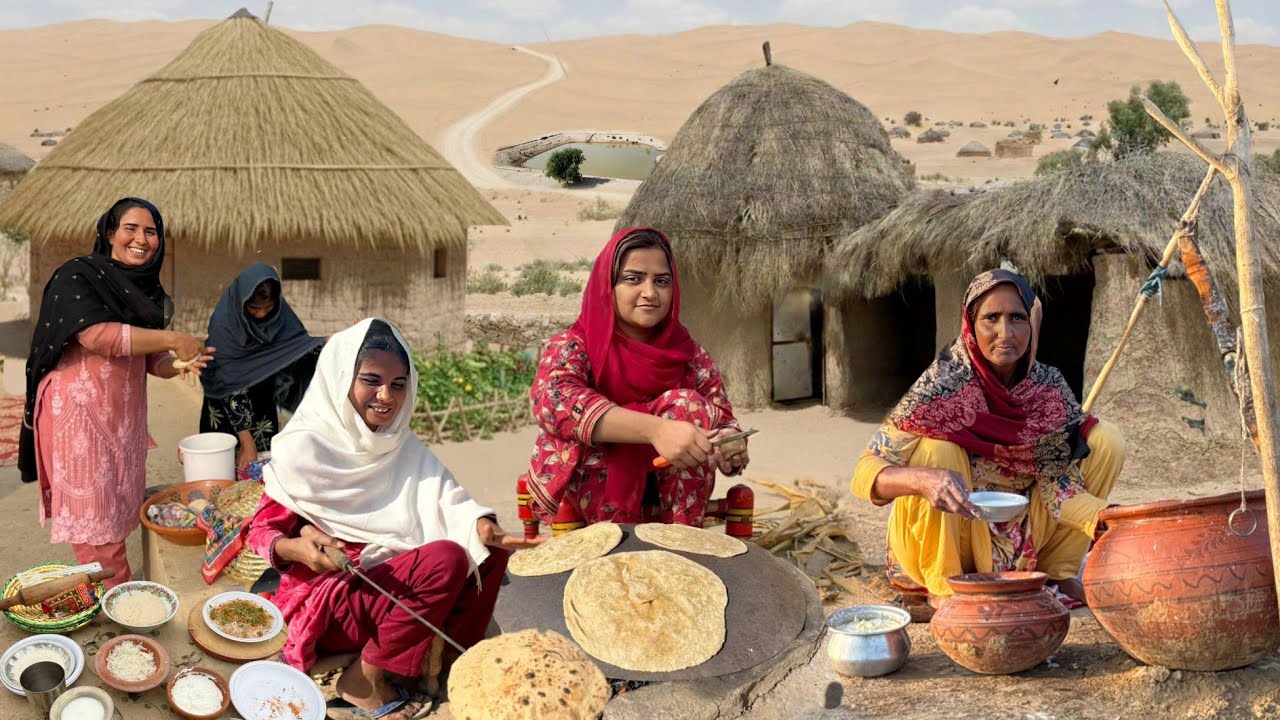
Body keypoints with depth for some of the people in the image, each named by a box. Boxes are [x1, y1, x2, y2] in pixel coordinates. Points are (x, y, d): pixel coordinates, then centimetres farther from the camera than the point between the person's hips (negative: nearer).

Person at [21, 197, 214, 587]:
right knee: (94, 516, -7)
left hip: (126, 415, 7)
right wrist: (174, 340, -20)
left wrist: (181, 363, -8)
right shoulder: (78, 277, -8)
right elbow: (97, 335, -22)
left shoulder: (147, 290, 13)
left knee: (120, 514, 9)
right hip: (80, 413, -7)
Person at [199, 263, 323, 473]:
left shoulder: (280, 313, -11)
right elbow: (229, 384, -24)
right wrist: (246, 440, -27)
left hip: (263, 407, 4)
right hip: (228, 411, -4)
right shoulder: (223, 322, -24)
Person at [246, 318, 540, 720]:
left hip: (393, 588, 6)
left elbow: (444, 497, -5)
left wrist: (482, 525, -27)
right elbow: (261, 531, -9)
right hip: (323, 600, -6)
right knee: (445, 559, -26)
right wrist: (295, 548, -32)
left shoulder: (404, 447, 10)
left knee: (490, 552, -11)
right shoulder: (303, 449, -9)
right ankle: (364, 682, -18)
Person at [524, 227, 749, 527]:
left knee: (686, 405, -20)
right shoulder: (571, 346, -7)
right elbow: (553, 401, -29)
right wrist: (655, 429, -43)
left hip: (663, 500, 3)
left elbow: (722, 423, -3)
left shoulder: (689, 355, 4)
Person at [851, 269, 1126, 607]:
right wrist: (925, 479, -48)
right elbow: (865, 472, -27)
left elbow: (1058, 483, -11)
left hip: (1023, 542, 4)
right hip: (946, 539, -4)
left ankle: (1057, 573, 4)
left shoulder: (1049, 388, -10)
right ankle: (944, 588, -14)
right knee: (937, 446, -31)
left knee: (1106, 440, -7)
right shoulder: (945, 385, -22)